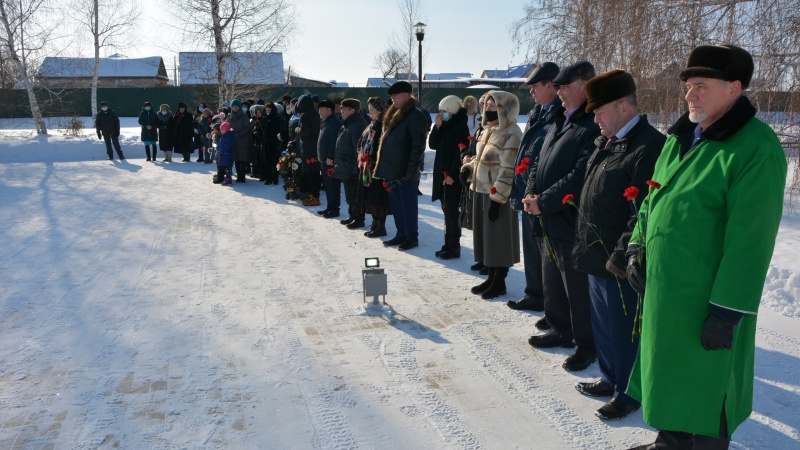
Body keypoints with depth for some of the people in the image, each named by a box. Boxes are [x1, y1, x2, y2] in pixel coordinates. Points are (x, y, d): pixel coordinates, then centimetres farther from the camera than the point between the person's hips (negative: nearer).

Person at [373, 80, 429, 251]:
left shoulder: (415, 116, -12)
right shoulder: (394, 114, 14)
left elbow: (418, 145, -16)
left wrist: (411, 170, -20)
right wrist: (382, 165, 15)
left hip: (405, 171, -8)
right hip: (391, 169, 9)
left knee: (408, 205, 1)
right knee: (396, 204, 15)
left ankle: (412, 237, 12)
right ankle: (401, 234, 25)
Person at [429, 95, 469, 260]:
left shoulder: (461, 127, -10)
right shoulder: (445, 126, 14)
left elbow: (461, 153, -16)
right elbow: (433, 145, 9)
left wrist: (453, 175, -19)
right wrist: (437, 126, -3)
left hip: (453, 176, -8)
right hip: (442, 173, 8)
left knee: (451, 210, -6)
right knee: (447, 210, 11)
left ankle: (454, 247, 1)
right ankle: (449, 244, 19)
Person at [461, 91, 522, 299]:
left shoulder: (511, 134, -16)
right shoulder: (488, 130, 13)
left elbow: (508, 170, -21)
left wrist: (497, 197, -23)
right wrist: (469, 167, 6)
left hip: (499, 195, -9)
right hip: (482, 191, 9)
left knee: (500, 238, 2)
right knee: (486, 236, 15)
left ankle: (500, 282, 14)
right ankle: (492, 278, 27)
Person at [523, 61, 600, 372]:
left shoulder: (593, 128, -17)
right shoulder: (560, 124, 15)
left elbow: (579, 177, -25)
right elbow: (540, 163, 18)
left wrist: (543, 202, -19)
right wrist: (531, 194, 1)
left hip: (572, 224, -10)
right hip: (549, 222, 10)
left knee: (577, 290, 3)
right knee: (552, 284, 21)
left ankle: (586, 344, 20)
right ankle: (561, 330, 38)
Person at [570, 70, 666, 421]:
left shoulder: (650, 148, -19)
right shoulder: (606, 143, 12)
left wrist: (621, 257, -21)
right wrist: (583, 244, 16)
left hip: (621, 266, -9)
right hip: (597, 258, 9)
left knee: (623, 331, 7)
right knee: (602, 324, 21)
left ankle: (628, 394, 26)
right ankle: (610, 379, 40)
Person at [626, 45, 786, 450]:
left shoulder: (756, 148, -16)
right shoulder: (680, 137, 9)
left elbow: (749, 240, -20)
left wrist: (728, 310, -19)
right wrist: (637, 246, 6)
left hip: (704, 305, -8)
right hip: (660, 290, 8)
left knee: (701, 392, 7)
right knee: (668, 377, 22)